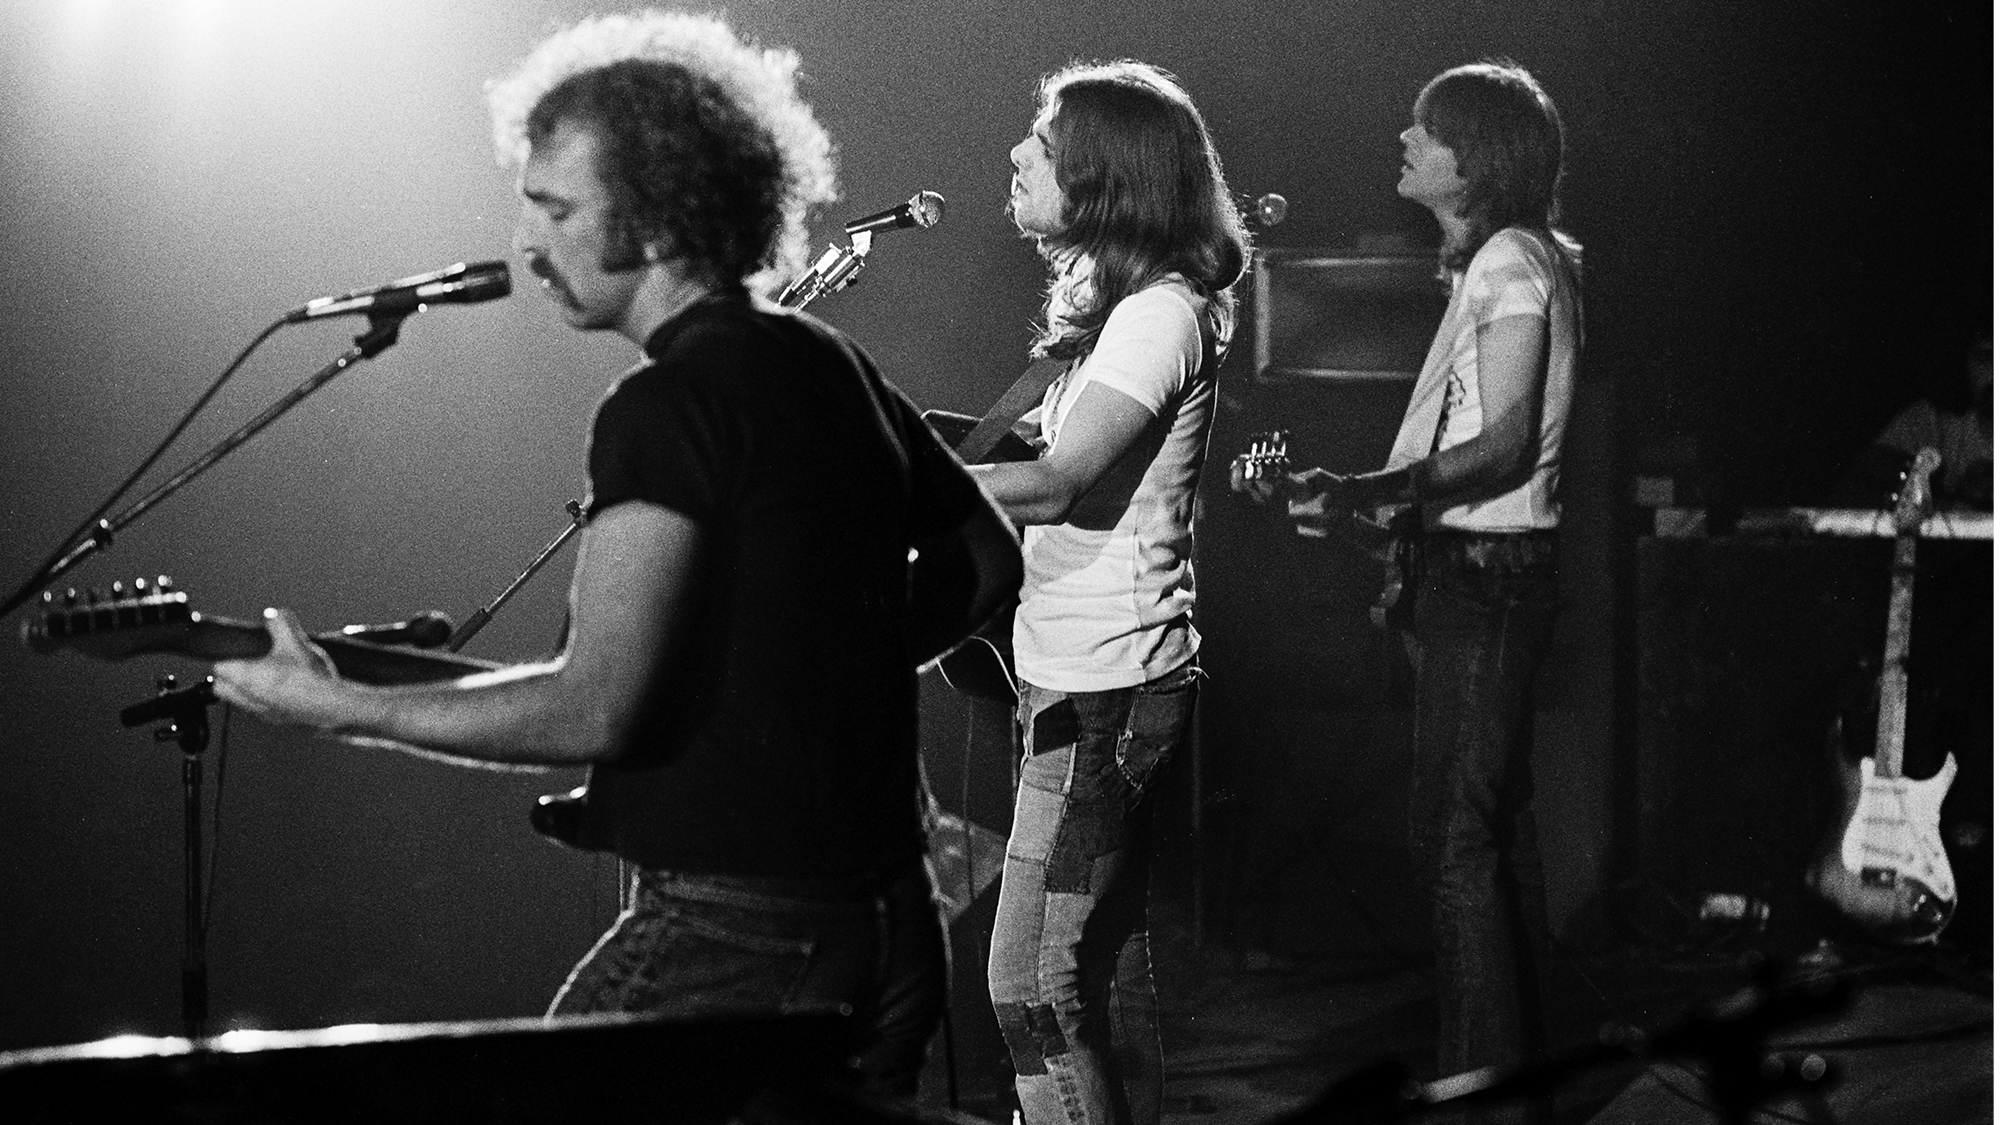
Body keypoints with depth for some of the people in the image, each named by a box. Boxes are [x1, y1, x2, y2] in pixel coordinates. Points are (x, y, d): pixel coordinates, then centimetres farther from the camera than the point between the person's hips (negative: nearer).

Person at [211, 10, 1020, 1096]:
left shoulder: (670, 405, -15)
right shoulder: (836, 367, 11)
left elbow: (591, 708, -20)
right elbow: (985, 560, 23)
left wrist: (340, 707, -12)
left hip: (731, 943, -9)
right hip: (885, 928, 9)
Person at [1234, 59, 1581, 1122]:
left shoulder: (1510, 261, -14)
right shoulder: (1494, 261, 16)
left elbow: (1504, 444, -23)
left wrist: (1360, 492, -33)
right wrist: (1349, 494, 20)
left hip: (1488, 572, -11)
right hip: (1474, 567, 11)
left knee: (1454, 836, -9)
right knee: (1495, 826, 15)